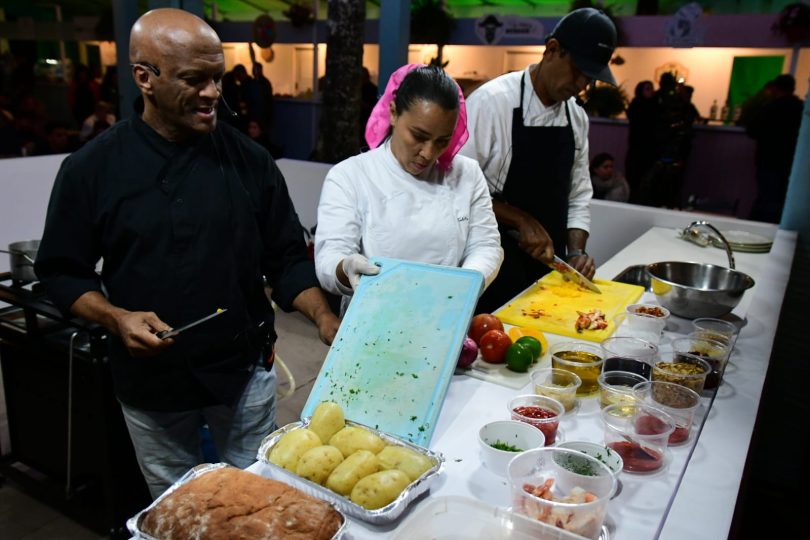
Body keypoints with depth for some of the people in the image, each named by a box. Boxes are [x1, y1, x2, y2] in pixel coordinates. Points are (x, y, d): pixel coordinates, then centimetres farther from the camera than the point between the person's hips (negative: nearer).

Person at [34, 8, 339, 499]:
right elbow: (63, 270, -1)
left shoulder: (248, 159, -5)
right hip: (150, 380, 0)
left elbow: (287, 256, -2)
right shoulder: (92, 168, -8)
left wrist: (325, 319, -16)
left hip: (244, 371, 1)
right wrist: (116, 318, -18)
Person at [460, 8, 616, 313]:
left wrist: (576, 252, -3)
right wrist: (523, 221, -19)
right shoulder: (491, 101, -15)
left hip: (549, 264, 6)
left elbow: (578, 195, 11)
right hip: (496, 265, -6)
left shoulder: (578, 118, 6)